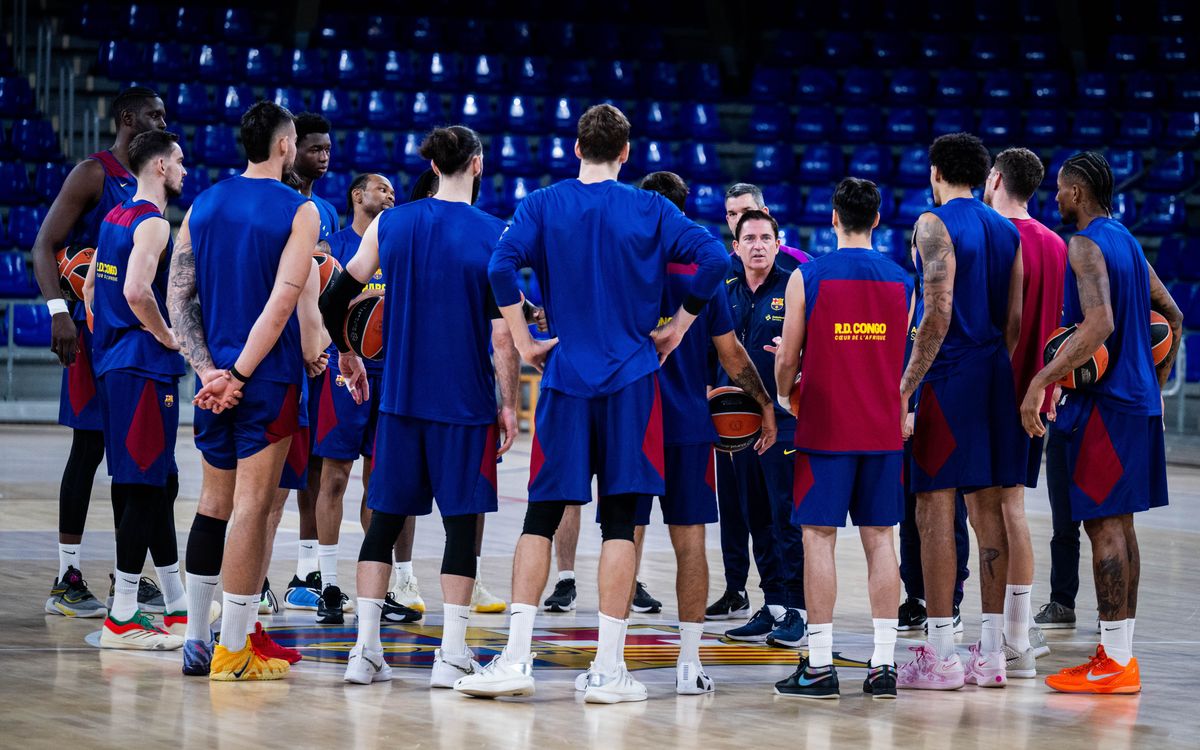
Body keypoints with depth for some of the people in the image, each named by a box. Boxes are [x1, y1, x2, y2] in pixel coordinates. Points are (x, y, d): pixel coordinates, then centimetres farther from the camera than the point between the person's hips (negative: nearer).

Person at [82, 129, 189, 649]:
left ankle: (177, 607, 23)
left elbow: (91, 287, 21)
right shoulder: (153, 224, -14)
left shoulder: (115, 217, 15)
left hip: (115, 366, 10)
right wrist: (168, 336, -14)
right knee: (145, 491, -7)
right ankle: (121, 620, -6)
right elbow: (136, 292, -27)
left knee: (161, 485, 16)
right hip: (146, 371, -10)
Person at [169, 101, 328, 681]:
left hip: (215, 377, 6)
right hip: (269, 377, -6)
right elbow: (282, 302, -18)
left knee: (214, 502, 16)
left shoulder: (203, 204, 8)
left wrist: (209, 369, -4)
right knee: (252, 506, -4)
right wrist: (239, 374, -15)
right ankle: (233, 651, -4)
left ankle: (196, 642, 18)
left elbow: (178, 297, 2)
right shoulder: (299, 211, -8)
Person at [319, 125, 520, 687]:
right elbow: (503, 332, -11)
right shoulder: (495, 235, -7)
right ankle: (451, 654, 3)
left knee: (385, 518, 9)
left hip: (399, 396, 3)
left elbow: (335, 300, 6)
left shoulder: (389, 225, 3)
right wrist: (508, 405, -3)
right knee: (461, 523, 4)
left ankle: (365, 649, 4)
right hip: (467, 403, -3)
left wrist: (346, 357, 23)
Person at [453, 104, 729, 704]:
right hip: (631, 381, -1)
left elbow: (501, 265, -12)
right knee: (619, 520, 1)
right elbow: (714, 259, -8)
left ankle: (516, 659, -2)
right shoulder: (650, 210, 2)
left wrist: (525, 344, -4)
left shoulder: (542, 205, 3)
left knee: (541, 515, 7)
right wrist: (677, 328, 2)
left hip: (565, 377, 1)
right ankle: (607, 670, -2)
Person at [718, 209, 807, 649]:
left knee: (787, 517, -6)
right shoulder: (724, 292, 12)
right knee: (756, 519, 9)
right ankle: (772, 606, 15)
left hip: (784, 419, -5)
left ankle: (793, 609, -2)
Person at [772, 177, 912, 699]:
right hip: (883, 430, 3)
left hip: (825, 426, -3)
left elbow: (787, 359, -3)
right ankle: (883, 665, 4)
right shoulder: (902, 282, 5)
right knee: (879, 539, 7)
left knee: (819, 538, 0)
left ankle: (819, 666, -2)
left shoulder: (807, 278, -7)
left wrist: (784, 397, 18)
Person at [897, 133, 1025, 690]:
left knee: (935, 504, -4)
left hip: (948, 374, -7)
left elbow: (938, 314, -16)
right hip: (996, 374, 7)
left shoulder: (936, 225, -8)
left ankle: (939, 655, -7)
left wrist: (904, 388, -15)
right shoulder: (1006, 230, 13)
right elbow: (1015, 319, 12)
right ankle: (991, 653, 9)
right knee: (989, 505, 9)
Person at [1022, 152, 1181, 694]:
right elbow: (1172, 315, 20)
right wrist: (1157, 384, 27)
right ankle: (1119, 653, 16)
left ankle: (1115, 664, -8)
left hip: (1102, 403, -9)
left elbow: (1099, 325, -27)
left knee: (1103, 525, -8)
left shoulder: (1085, 246, -13)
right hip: (1137, 400, 9)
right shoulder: (1128, 243, 15)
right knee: (1118, 524, 13)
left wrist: (1041, 382, -27)